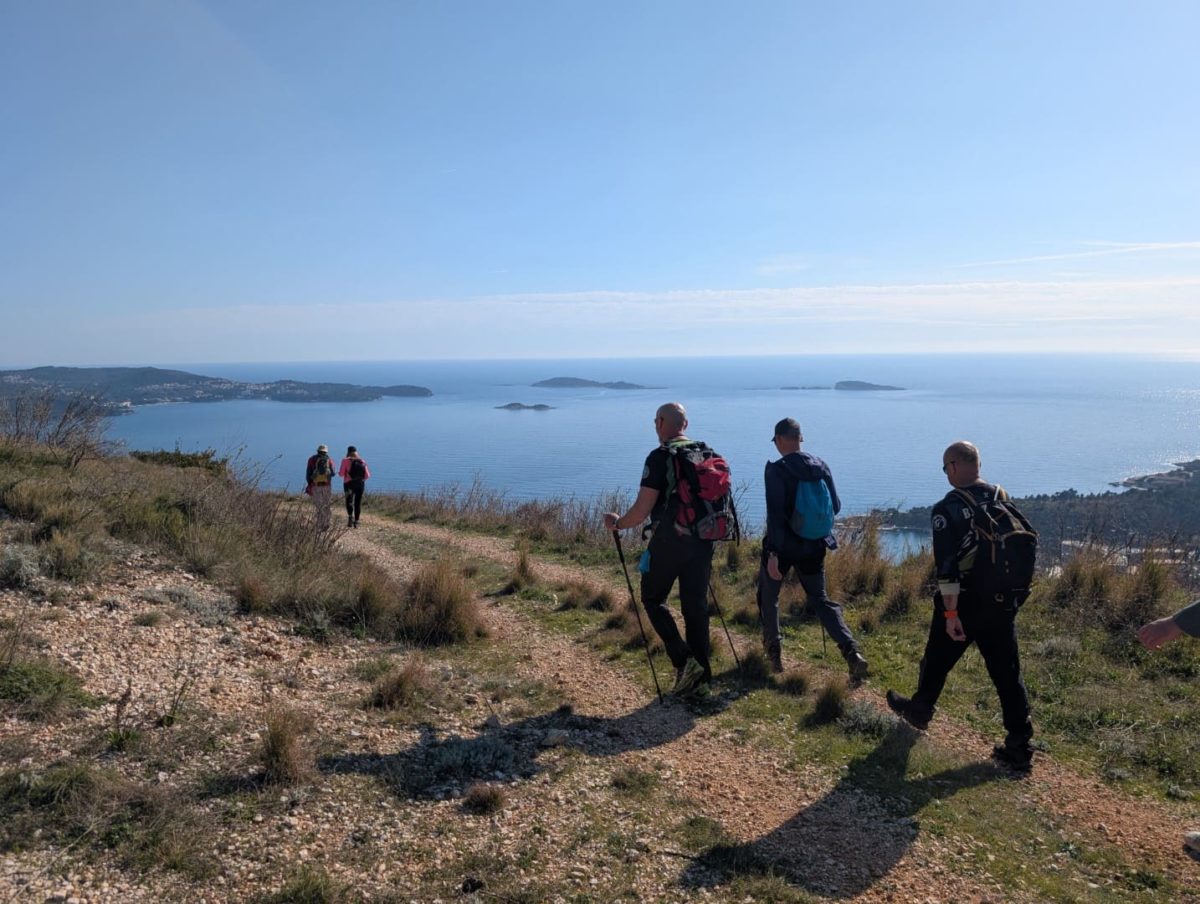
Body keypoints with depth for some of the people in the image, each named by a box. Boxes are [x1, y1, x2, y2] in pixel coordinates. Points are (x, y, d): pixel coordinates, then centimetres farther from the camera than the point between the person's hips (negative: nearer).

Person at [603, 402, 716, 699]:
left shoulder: (660, 457, -12)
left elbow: (642, 510, -15)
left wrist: (617, 523, 3)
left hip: (669, 541, -6)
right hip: (702, 541, 6)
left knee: (653, 598, 12)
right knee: (696, 606, 12)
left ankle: (684, 662, -1)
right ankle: (701, 679, 16)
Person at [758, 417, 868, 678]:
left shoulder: (775, 470, -16)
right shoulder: (820, 466, 0)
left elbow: (775, 514, -21)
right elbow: (835, 507, 6)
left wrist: (773, 553, -19)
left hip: (783, 545, -4)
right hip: (814, 546, 5)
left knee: (768, 597, 18)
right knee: (820, 599, 14)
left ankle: (772, 652, 25)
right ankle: (852, 653, -2)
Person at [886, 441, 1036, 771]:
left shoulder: (947, 510, -16)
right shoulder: (1003, 499, 3)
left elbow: (947, 567, -20)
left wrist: (951, 613, -16)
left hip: (965, 603, -5)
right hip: (1004, 603, 5)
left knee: (937, 661, 17)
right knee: (1007, 673, 10)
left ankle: (919, 710, 38)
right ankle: (1019, 746, 13)